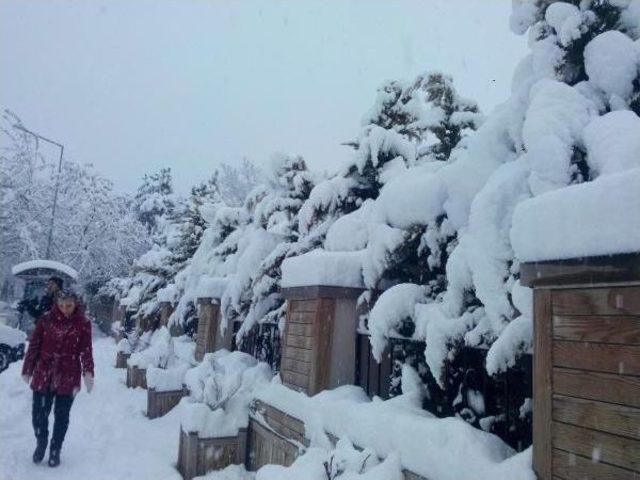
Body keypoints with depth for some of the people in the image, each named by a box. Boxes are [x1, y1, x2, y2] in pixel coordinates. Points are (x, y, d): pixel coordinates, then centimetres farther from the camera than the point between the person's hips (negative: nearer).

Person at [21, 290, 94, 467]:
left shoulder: (83, 323, -4)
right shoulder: (46, 319, -2)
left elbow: (86, 350, -5)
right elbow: (34, 345, 4)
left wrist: (88, 372, -15)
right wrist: (27, 370, 5)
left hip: (68, 377, -1)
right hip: (43, 375, 1)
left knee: (61, 416, 8)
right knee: (38, 413, 6)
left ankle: (55, 450, 27)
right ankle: (41, 443, 34)